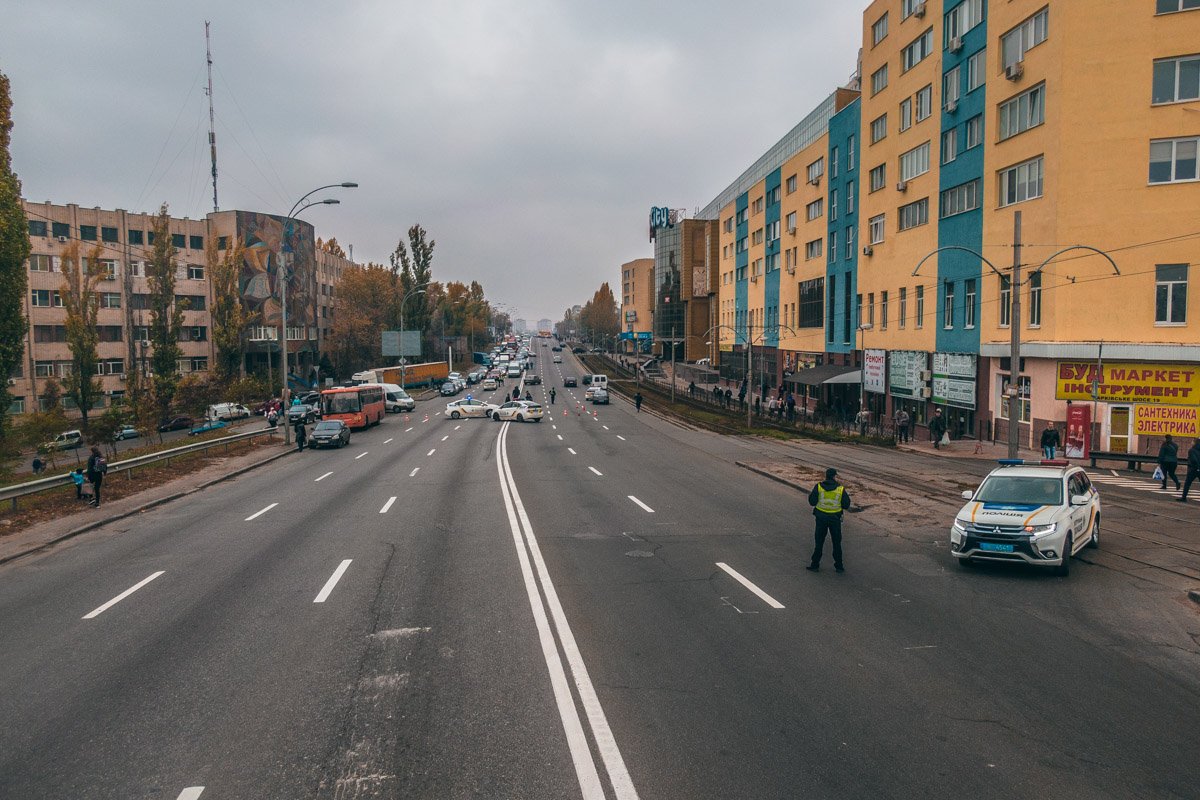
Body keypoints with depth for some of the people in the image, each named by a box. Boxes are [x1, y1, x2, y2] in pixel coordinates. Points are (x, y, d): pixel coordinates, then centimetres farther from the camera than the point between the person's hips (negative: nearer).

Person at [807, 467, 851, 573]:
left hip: (821, 518, 0)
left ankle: (815, 565, 13)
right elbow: (846, 505, -3)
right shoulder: (841, 489, -8)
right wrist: (847, 496, 15)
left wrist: (810, 495, 11)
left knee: (819, 541, 10)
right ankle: (839, 566, 18)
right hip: (835, 518, 0)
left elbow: (812, 502, -8)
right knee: (837, 542, 13)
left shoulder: (818, 487, -8)